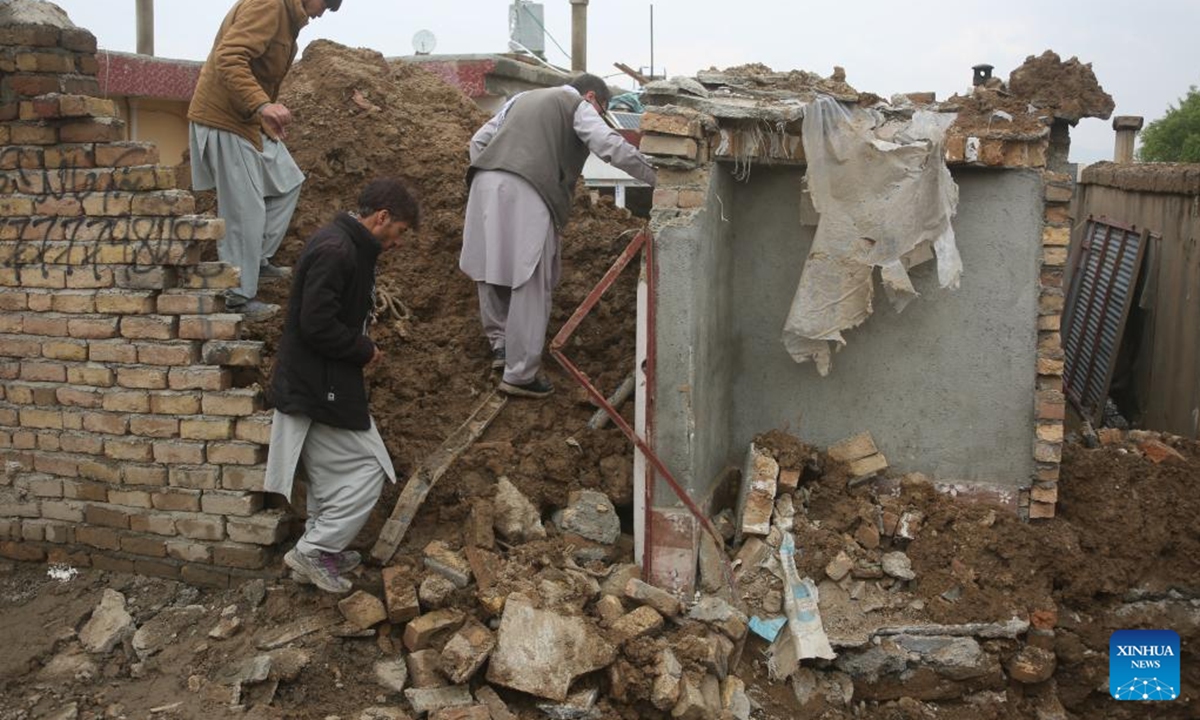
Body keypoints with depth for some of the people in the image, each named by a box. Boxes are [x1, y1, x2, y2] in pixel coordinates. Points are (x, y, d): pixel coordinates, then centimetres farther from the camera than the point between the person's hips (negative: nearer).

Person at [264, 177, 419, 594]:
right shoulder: (335, 251, -22)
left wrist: (362, 346, 8)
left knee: (332, 473, 20)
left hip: (314, 383, 11)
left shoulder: (345, 245, 12)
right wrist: (364, 351, -13)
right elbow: (316, 325, -26)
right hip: (319, 386, -11)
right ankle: (313, 551, 4)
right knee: (367, 470, -4)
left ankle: (321, 551, 32)